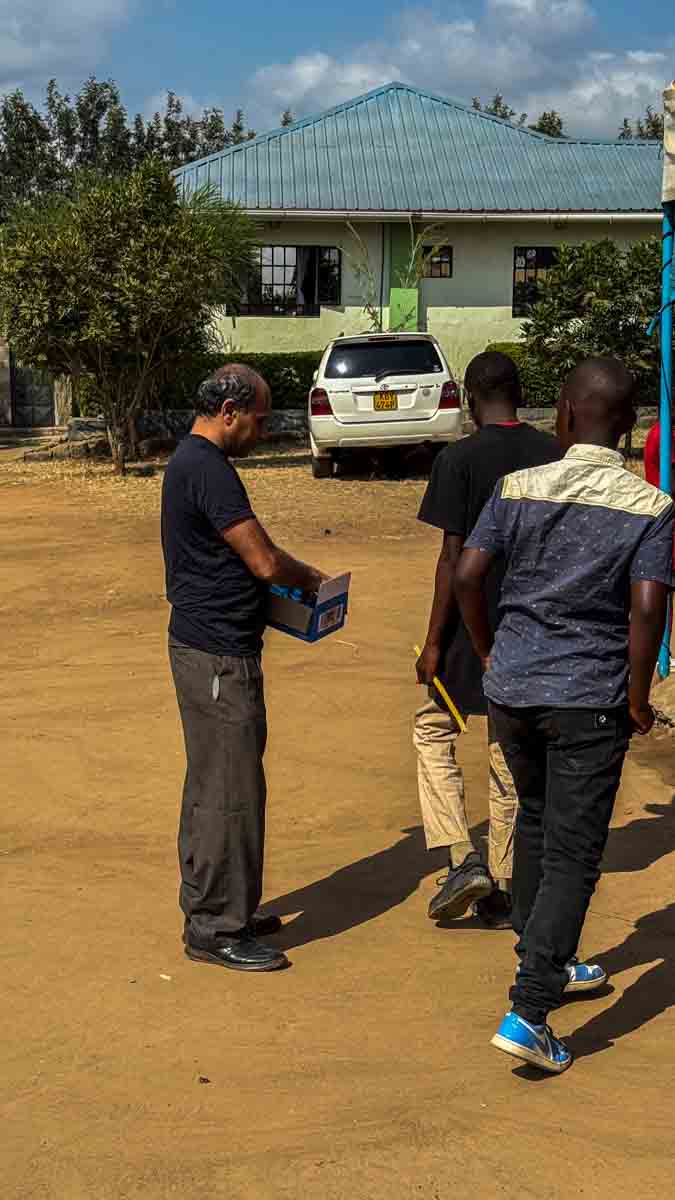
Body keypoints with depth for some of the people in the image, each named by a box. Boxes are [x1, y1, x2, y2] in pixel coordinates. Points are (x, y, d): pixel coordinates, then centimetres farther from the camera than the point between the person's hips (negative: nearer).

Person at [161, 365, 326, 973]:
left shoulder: (189, 461, 15)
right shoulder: (208, 468, -18)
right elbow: (264, 561, -20)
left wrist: (294, 573, 13)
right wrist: (310, 578, -1)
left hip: (204, 648, 11)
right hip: (219, 655, -11)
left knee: (212, 784, 18)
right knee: (230, 790, -4)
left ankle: (212, 905, 29)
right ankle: (216, 929, 4)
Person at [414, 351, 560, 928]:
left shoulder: (460, 459, -12)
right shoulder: (555, 456, 2)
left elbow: (454, 557, -14)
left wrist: (434, 641, -8)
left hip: (475, 624, -4)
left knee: (434, 730, 16)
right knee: (513, 756, 13)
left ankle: (463, 859, 3)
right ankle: (502, 893, 19)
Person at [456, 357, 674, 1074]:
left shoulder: (518, 488, 0)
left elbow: (468, 576, -5)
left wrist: (488, 653, 10)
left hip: (512, 685, 4)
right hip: (589, 698, -4)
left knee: (536, 823, 24)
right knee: (572, 854, 1)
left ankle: (547, 964, 39)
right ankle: (528, 1014, -6)